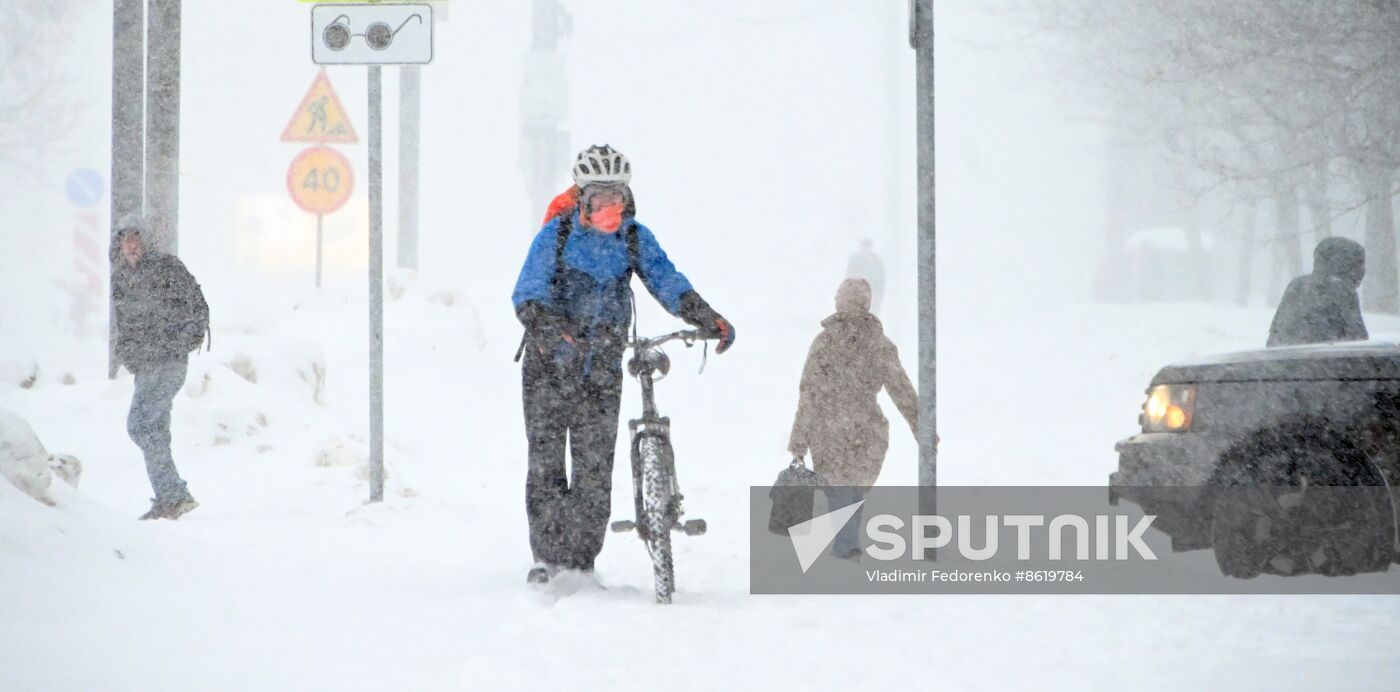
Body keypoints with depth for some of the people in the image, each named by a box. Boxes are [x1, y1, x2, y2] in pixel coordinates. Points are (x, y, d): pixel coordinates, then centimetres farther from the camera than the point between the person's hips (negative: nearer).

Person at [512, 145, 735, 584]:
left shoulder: (635, 238, 1)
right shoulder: (557, 234, -8)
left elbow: (666, 281, -10)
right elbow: (527, 294, -15)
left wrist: (708, 319, -28)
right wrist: (553, 334, -35)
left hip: (602, 369, 2)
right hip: (550, 364, -2)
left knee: (595, 469, 1)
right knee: (546, 462, -3)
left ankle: (582, 561, 9)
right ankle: (547, 558, 4)